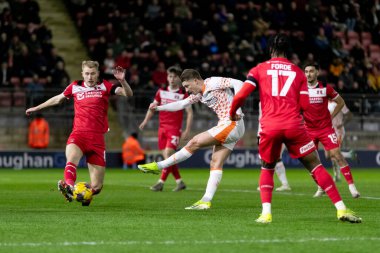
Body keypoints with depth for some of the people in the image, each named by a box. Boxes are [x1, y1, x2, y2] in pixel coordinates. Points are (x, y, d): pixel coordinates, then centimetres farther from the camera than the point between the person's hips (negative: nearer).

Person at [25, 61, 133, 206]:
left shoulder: (104, 86, 6)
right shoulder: (75, 87, 11)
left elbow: (128, 94, -3)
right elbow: (58, 99, 29)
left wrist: (122, 81, -23)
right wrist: (37, 108, 38)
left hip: (97, 138, 0)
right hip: (78, 134, 0)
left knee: (96, 187, -3)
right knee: (72, 157, -38)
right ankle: (68, 186, -55)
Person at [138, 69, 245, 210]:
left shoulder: (213, 83, -8)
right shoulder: (199, 94, 18)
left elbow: (238, 84, -15)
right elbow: (181, 104, 23)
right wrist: (158, 108, 14)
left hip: (232, 123, -9)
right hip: (229, 127, 9)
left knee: (195, 143, -9)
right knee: (216, 164, 2)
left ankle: (159, 166, -3)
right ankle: (206, 201, -3)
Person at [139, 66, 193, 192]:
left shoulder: (183, 95, -3)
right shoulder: (161, 91, 9)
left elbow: (190, 113, -2)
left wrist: (187, 130, -9)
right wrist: (146, 121, 3)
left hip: (174, 128, -5)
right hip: (162, 128, 5)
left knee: (168, 154, -15)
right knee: (167, 157, 4)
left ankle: (161, 182, -14)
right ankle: (180, 182, 14)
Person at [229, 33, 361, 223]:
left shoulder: (259, 69, 11)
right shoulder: (298, 72, 13)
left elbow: (241, 95, 1)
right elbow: (305, 105, 8)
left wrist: (232, 113, 19)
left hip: (269, 127, 1)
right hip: (294, 126, 0)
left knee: (267, 169, 21)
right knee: (316, 166, 6)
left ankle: (266, 213, 2)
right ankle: (341, 208, -2)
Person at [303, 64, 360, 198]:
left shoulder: (325, 88, -5)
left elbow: (341, 102, 9)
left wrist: (331, 116, 2)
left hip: (326, 128, -2)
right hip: (308, 130, 2)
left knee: (337, 155, -12)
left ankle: (351, 185, -10)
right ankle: (320, 187, 20)